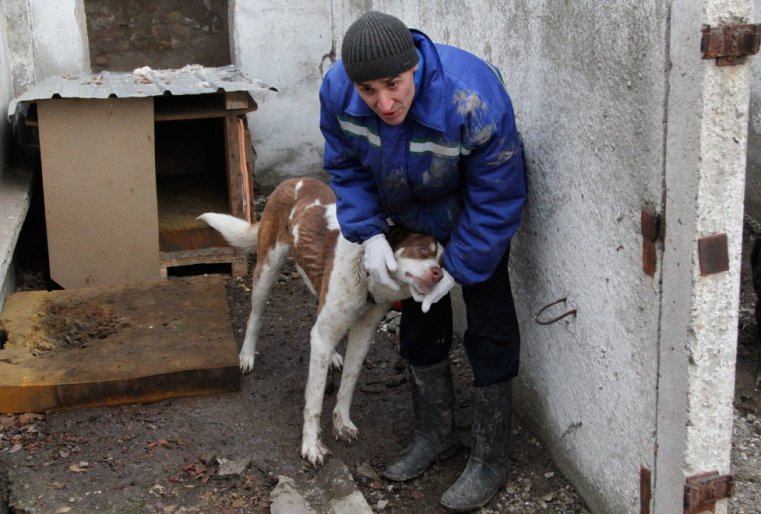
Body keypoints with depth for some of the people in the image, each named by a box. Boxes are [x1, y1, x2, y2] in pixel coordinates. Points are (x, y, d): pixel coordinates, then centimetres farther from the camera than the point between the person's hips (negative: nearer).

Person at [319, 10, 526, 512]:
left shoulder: (472, 99, -41)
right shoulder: (337, 91, -27)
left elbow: (496, 198, -28)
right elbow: (347, 167, -8)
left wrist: (460, 268, -23)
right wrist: (369, 233, -20)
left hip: (474, 219, -5)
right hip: (412, 217, 5)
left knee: (489, 329, -6)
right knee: (421, 322, 14)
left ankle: (490, 460, 9)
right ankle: (435, 435, 33)